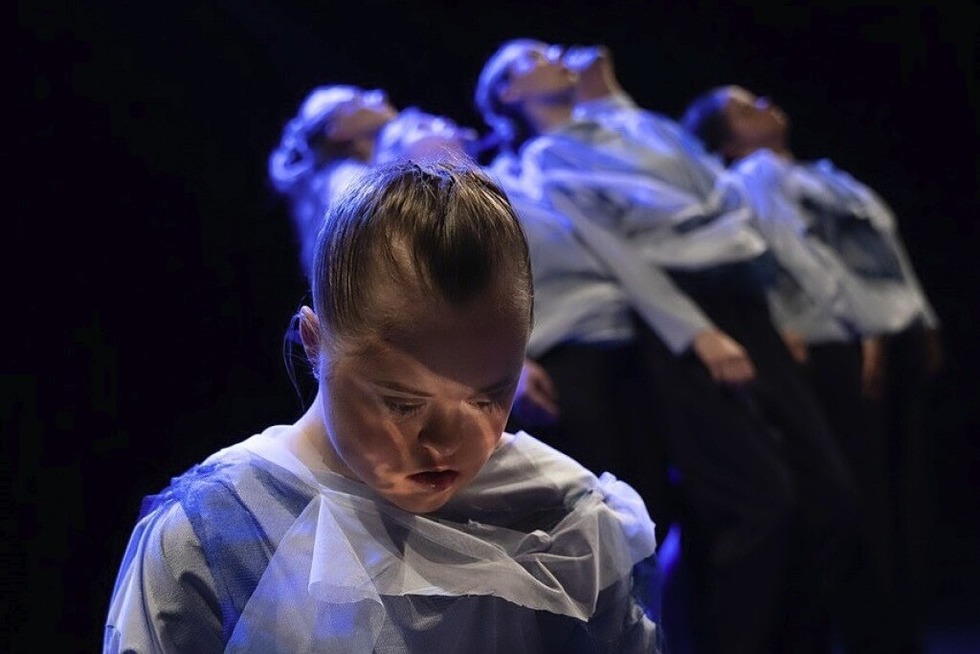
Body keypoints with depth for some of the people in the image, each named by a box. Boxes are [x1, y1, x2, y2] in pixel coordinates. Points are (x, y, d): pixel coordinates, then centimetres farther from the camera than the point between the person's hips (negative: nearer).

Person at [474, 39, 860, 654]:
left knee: (830, 491, 0)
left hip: (743, 307, 7)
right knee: (761, 499, -16)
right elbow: (616, 255, -7)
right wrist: (697, 334, -14)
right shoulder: (544, 162, 5)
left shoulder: (631, 123, 26)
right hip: (678, 320, -7)